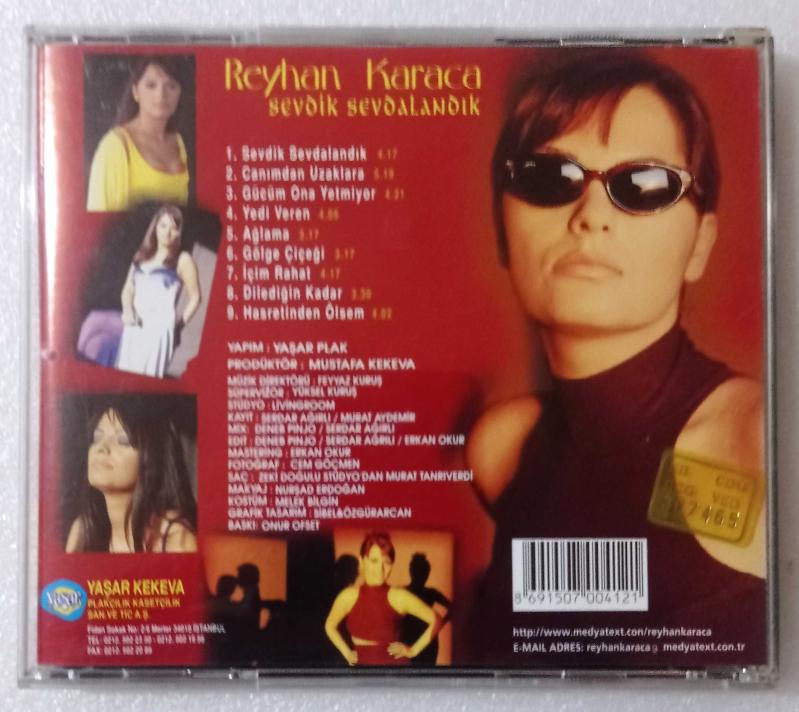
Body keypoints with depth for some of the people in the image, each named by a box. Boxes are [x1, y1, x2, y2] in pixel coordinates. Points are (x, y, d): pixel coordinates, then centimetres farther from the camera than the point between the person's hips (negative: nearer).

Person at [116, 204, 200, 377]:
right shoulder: (142, 255, 16)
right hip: (134, 326, 6)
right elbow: (128, 288, 17)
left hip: (160, 328, -6)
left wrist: (180, 323, 1)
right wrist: (127, 310, -1)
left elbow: (195, 297, 4)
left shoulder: (183, 260, 0)